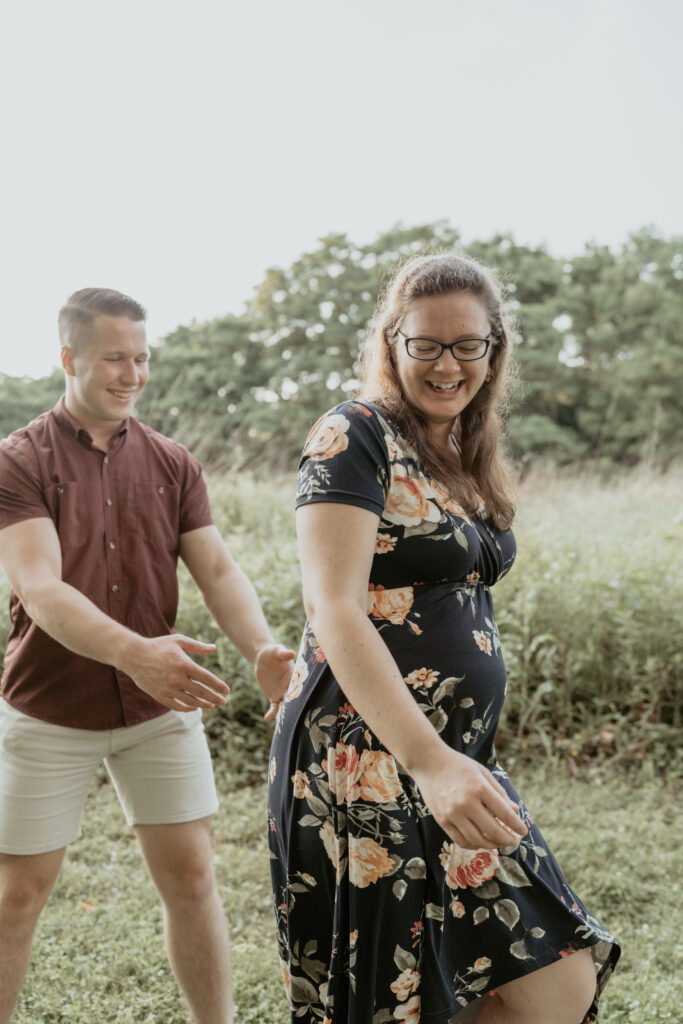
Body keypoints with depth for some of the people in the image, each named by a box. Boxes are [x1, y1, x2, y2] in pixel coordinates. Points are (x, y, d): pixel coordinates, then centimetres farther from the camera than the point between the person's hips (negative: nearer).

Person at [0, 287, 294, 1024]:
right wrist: (135, 652, -39)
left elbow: (217, 569, -3)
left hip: (160, 708, 3)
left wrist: (262, 648, -23)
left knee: (190, 878, 7)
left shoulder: (171, 464, 4)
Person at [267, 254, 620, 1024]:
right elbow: (336, 613, -18)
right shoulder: (354, 439, -9)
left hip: (453, 757, 8)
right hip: (370, 761, -8)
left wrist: (455, 760, 19)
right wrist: (431, 763, -27)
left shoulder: (466, 456, 16)